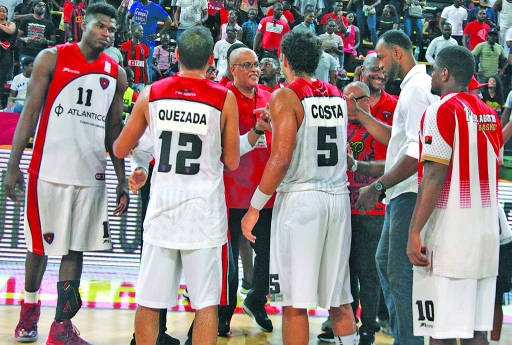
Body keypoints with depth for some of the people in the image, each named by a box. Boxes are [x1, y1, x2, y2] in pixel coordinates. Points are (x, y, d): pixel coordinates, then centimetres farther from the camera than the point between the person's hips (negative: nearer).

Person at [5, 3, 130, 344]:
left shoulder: (116, 73, 8)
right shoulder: (52, 59, -2)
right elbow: (31, 112, -2)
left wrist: (122, 181, 9)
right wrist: (14, 165, -8)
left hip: (91, 175, 3)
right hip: (49, 171, -3)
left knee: (76, 249, 4)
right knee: (40, 245, 8)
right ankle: (29, 308, 31)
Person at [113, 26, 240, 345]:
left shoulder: (151, 94, 1)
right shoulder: (225, 98, -5)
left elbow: (121, 150, 12)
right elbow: (232, 162, 2)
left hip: (163, 203, 2)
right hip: (204, 208, -2)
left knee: (149, 303, 12)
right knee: (206, 303, 2)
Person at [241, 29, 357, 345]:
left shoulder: (286, 96, -7)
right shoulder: (338, 97, 13)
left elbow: (281, 159, -16)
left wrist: (255, 207, -9)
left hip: (300, 198, -6)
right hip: (338, 197, 7)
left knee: (295, 302, -1)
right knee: (339, 298, 14)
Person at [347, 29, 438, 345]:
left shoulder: (417, 88, -15)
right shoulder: (414, 86, 18)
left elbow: (418, 151, -25)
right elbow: (397, 138, 25)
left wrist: (378, 187, -24)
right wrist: (358, 114, 20)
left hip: (411, 194, -11)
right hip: (402, 193, 11)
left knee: (401, 272, -7)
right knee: (385, 261, 19)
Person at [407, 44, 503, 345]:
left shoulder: (442, 110, -9)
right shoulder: (489, 114, 15)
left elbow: (434, 177, -16)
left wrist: (415, 232, -15)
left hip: (450, 227, -8)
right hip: (487, 227, 8)